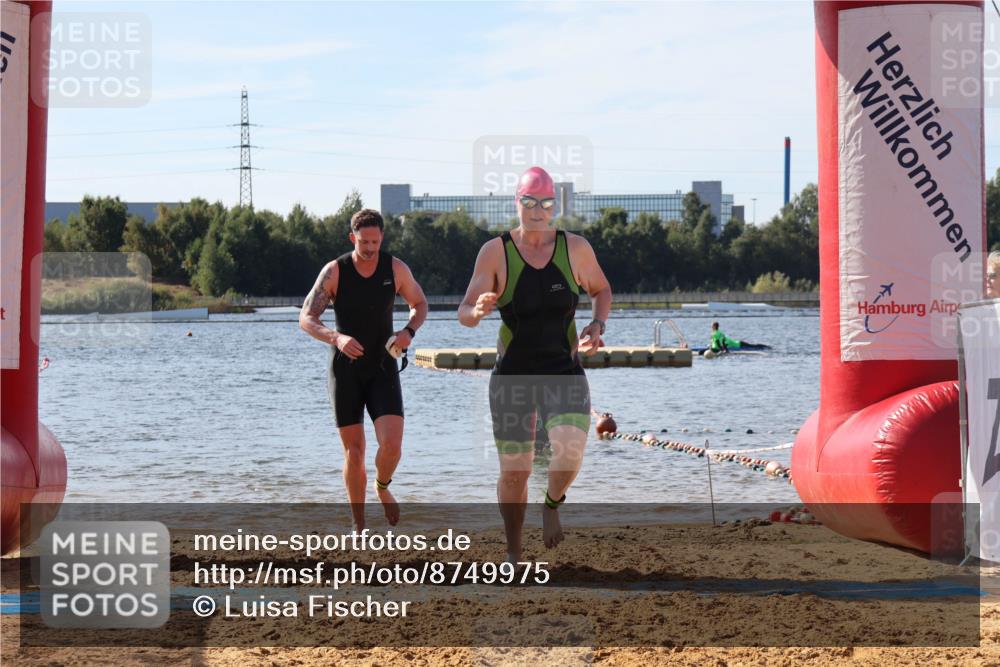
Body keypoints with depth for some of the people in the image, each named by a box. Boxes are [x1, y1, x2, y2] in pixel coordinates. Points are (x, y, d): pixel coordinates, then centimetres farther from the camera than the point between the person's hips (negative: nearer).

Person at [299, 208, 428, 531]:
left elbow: (420, 304, 11)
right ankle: (359, 525, 16)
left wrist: (408, 332, -10)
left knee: (391, 445, -15)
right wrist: (336, 338, -33)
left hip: (382, 368, 1)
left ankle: (382, 487, 18)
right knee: (354, 452, 1)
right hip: (345, 369, -1)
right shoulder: (334, 271, -11)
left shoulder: (396, 268, -5)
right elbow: (306, 319, -13)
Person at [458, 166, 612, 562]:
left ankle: (553, 504, 13)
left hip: (565, 373, 1)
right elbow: (464, 314, -8)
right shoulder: (495, 252, -6)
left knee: (569, 455, -22)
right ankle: (513, 553, 23)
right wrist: (478, 310, -32)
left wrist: (597, 325, -2)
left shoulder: (575, 248, -1)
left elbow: (601, 290, 17)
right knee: (514, 471, 2)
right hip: (512, 376, 0)